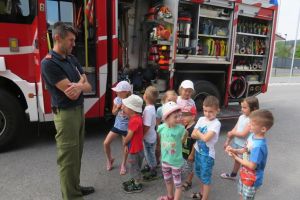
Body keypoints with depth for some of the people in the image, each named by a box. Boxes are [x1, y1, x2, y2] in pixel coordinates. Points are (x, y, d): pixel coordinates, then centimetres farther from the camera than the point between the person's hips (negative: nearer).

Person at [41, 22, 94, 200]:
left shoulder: (72, 59, 9)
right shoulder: (49, 63, -16)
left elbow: (88, 86, 6)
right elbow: (70, 93, -22)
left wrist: (79, 86, -17)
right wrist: (81, 82, -3)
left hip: (80, 110, 8)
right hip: (66, 114, -8)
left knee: (77, 154, 18)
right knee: (68, 157, 3)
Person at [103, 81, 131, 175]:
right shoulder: (117, 99, -6)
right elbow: (113, 113, 6)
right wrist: (117, 108, -14)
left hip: (126, 128, -4)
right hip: (117, 125, 4)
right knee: (106, 143, 0)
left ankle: (123, 164, 34)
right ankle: (109, 159, 28)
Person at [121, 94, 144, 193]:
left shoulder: (135, 120, -28)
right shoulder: (135, 118, 3)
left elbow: (129, 136, -23)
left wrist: (124, 143, -4)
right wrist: (127, 144, 9)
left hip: (135, 149, -9)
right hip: (134, 147, 9)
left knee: (134, 167, 8)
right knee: (135, 167, 25)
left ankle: (137, 186, 25)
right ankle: (134, 180, 43)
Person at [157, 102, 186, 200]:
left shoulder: (181, 129, -23)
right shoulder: (161, 128, -14)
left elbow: (182, 141, -4)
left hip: (176, 161, -4)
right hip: (165, 160, 4)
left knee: (177, 183, 14)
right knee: (167, 180, 27)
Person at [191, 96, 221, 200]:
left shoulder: (216, 123, -20)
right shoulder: (201, 119, -1)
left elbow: (206, 138, -29)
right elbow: (193, 135, -4)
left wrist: (198, 133, -12)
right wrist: (202, 135, -20)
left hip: (208, 154, -7)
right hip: (198, 150, 7)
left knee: (206, 176, 7)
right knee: (199, 173, 23)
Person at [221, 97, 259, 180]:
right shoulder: (241, 117, 1)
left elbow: (243, 134, -25)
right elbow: (234, 129, 4)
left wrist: (231, 133, -10)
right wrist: (227, 141, 5)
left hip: (244, 146, -8)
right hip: (236, 142, 8)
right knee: (237, 159, 26)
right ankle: (233, 175, 46)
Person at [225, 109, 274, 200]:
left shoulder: (259, 146, -36)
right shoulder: (252, 135, -9)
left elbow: (252, 166, -28)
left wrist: (236, 157, -19)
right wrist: (234, 150, -11)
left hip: (252, 179, -7)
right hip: (245, 174, 8)